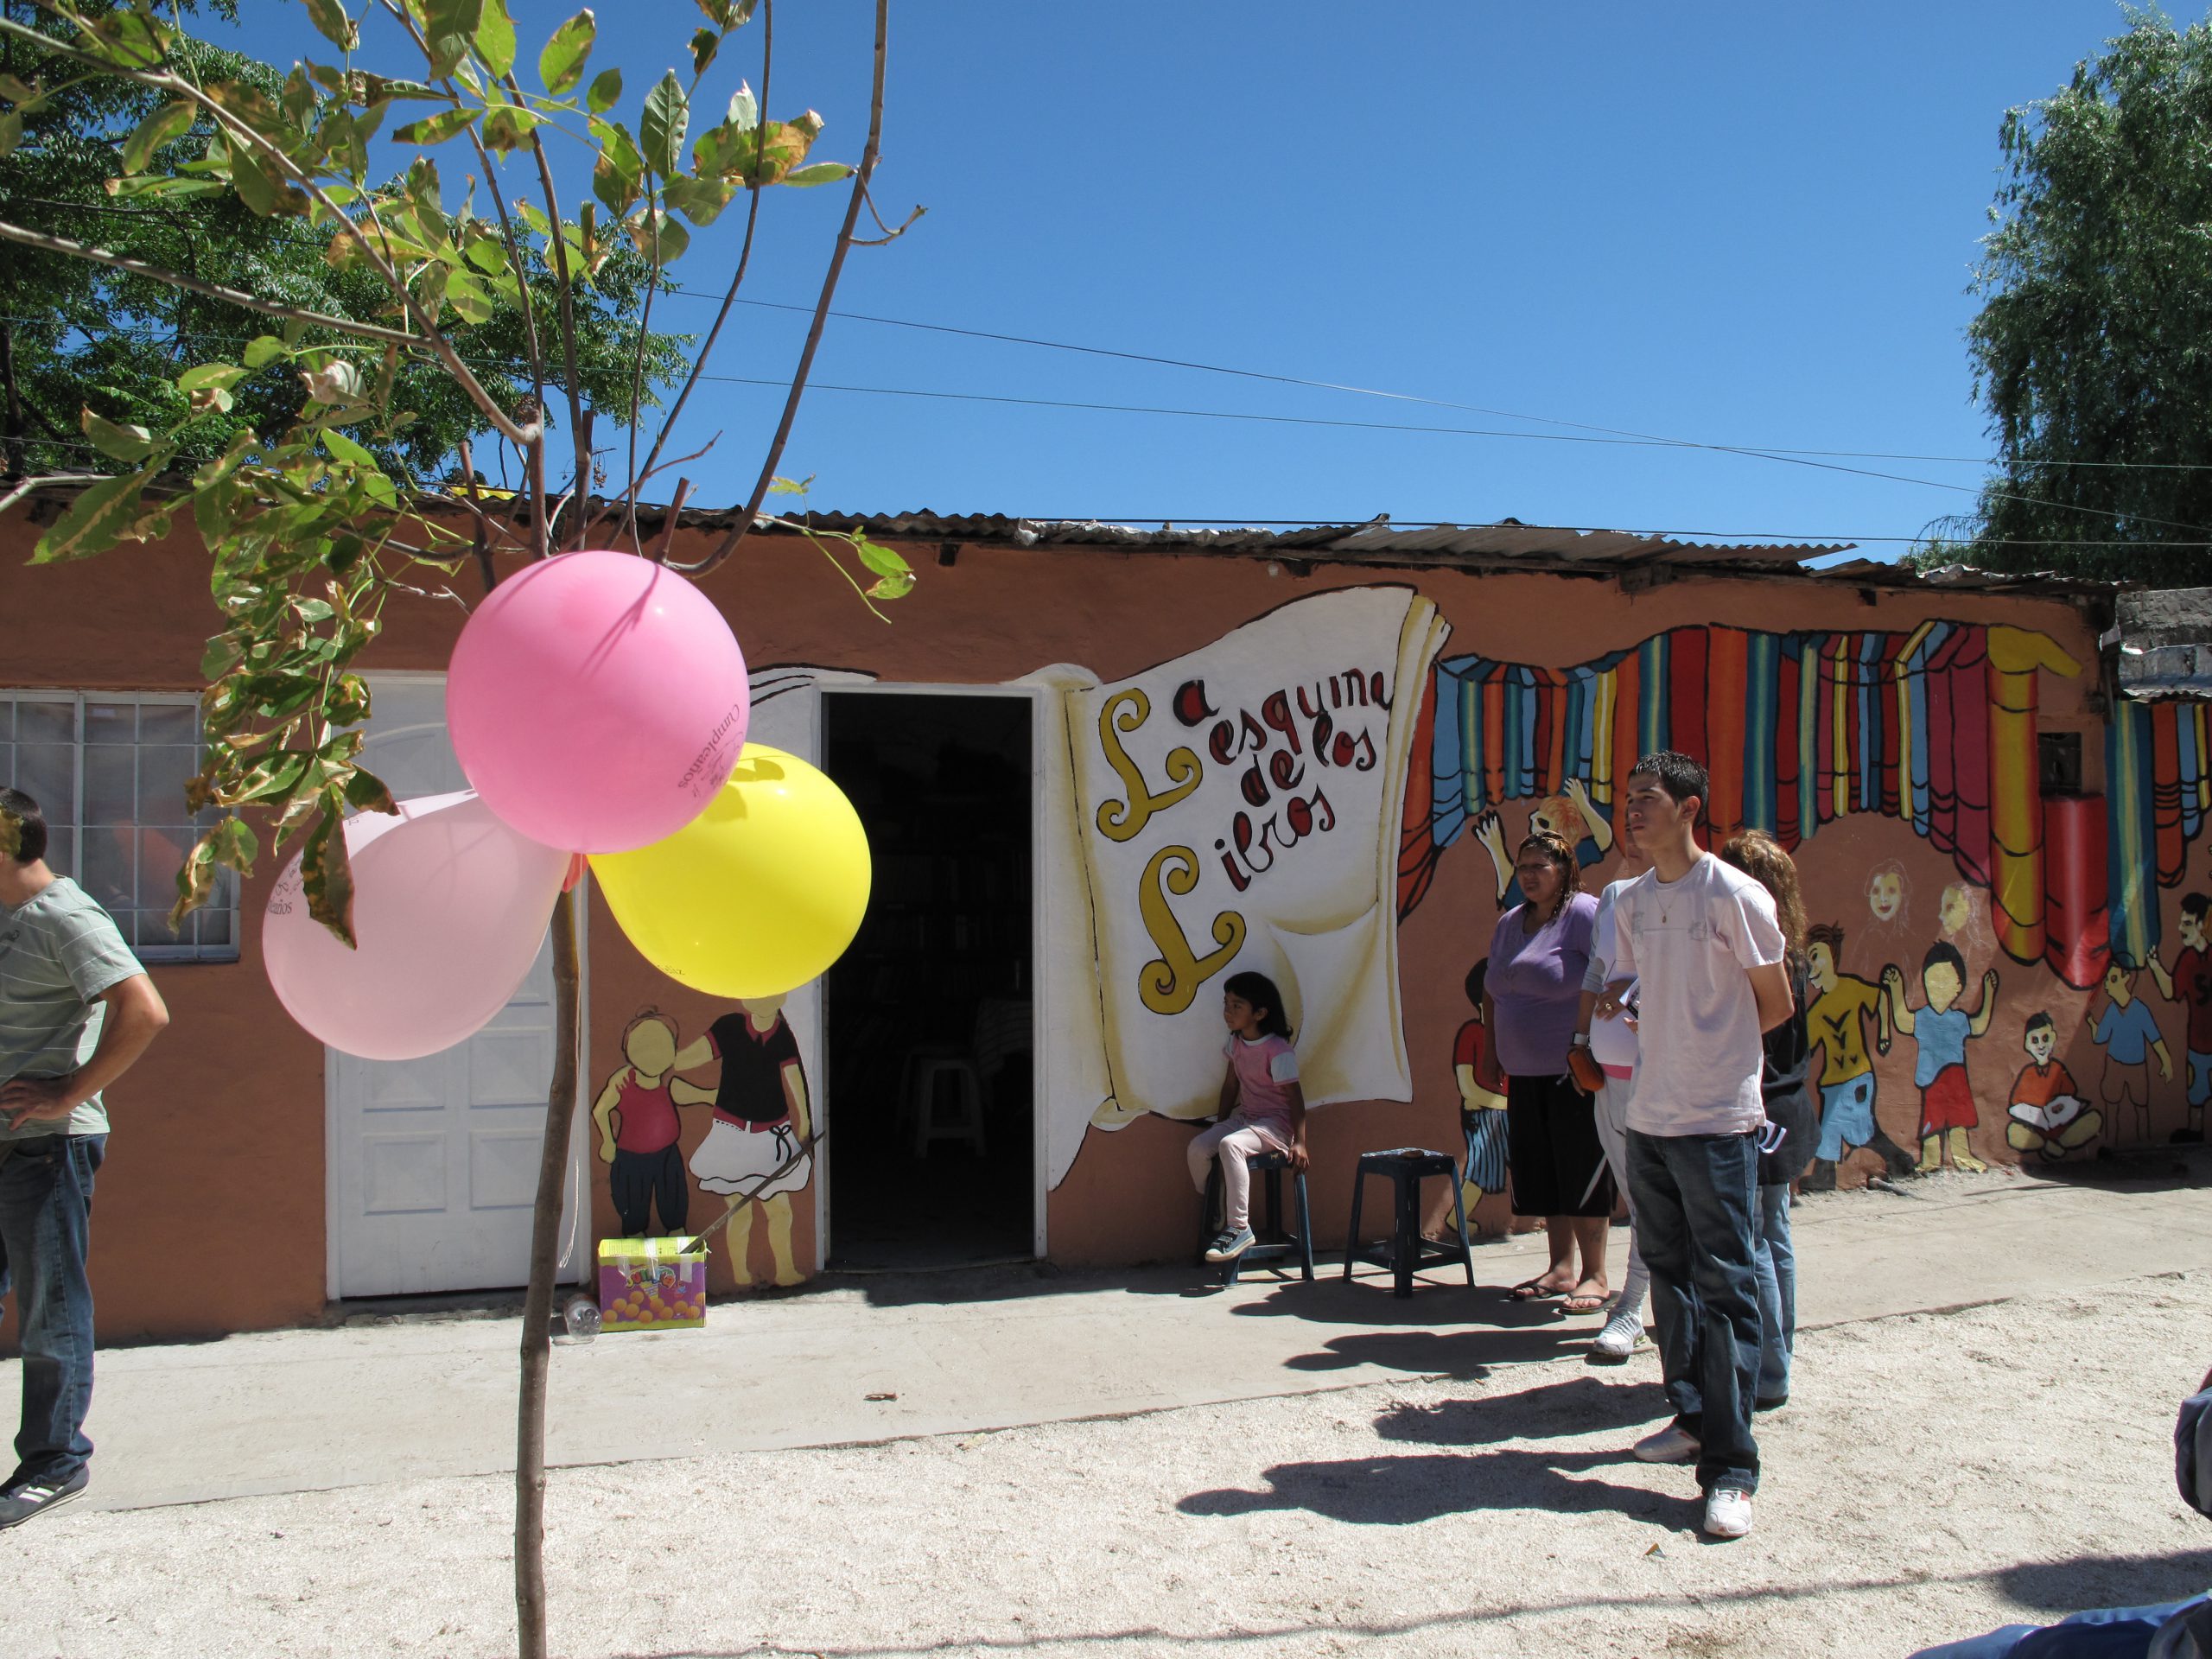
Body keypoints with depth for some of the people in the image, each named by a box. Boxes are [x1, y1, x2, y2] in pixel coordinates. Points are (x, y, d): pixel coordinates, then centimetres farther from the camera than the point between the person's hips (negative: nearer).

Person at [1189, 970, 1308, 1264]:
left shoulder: (1278, 1050, -16)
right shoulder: (1236, 1043, 7)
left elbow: (1294, 1096, -18)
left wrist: (1299, 1142, -24)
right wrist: (1219, 1125, 12)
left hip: (1275, 1125, -8)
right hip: (1244, 1117, 8)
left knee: (1230, 1145, -35)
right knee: (1198, 1146, -15)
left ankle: (1239, 1228, -29)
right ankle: (1220, 1218, 3)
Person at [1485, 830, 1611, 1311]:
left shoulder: (1585, 914, -10)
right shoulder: (1508, 924, 13)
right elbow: (1491, 992, 20)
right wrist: (1494, 1054, 15)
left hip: (1576, 1073, -7)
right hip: (1523, 1074, 7)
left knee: (1583, 1173, 0)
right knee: (1542, 1175, 12)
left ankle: (1594, 1276, 11)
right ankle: (1561, 1267, 24)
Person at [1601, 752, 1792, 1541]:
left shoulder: (1733, 896, -11)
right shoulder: (1630, 902, 9)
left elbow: (1775, 1004, -3)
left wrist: (1710, 1053, 4)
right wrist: (1621, 1014, 5)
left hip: (1716, 1120, -7)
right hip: (1649, 1117, 7)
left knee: (1724, 1289, -4)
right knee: (1670, 1276, 16)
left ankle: (1730, 1470, 0)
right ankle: (1692, 1418, 31)